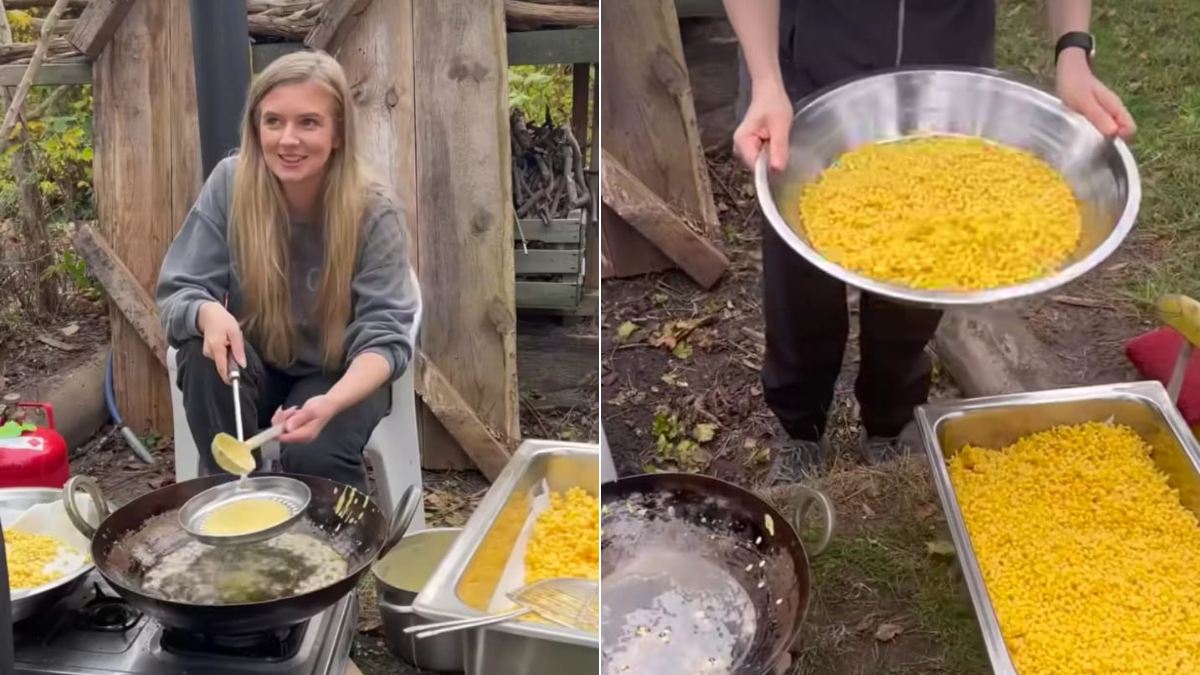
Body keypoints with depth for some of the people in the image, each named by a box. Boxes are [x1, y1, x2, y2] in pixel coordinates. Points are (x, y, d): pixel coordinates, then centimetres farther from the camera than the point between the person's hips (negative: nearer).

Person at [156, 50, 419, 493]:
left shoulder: (372, 211, -18)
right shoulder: (230, 184, -14)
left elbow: (385, 335, -22)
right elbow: (177, 293, -12)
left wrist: (331, 403, -43)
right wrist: (207, 312, -38)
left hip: (338, 376, -2)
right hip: (255, 370, 2)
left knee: (311, 454, -30)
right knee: (205, 354, -29)